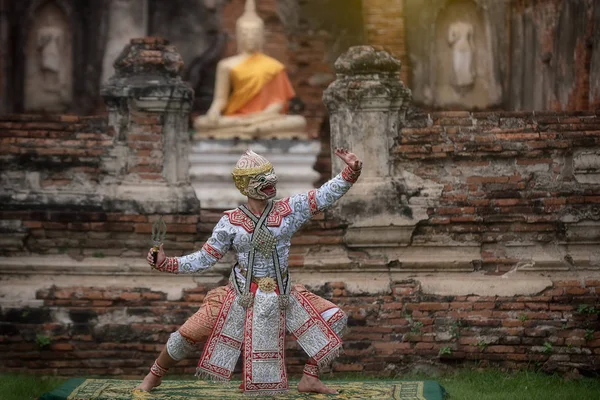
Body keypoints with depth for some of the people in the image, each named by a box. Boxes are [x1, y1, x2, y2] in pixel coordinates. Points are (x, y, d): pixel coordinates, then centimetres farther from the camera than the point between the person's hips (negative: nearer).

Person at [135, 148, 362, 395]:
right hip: (242, 298, -2)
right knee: (190, 334, -8)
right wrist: (165, 263, -13)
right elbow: (204, 259, -3)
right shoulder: (231, 222, -8)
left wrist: (351, 172, -26)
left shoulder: (289, 210, -5)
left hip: (282, 296, 3)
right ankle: (155, 375, 19)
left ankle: (310, 378, 11)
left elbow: (325, 195, -11)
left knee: (333, 320, -3)